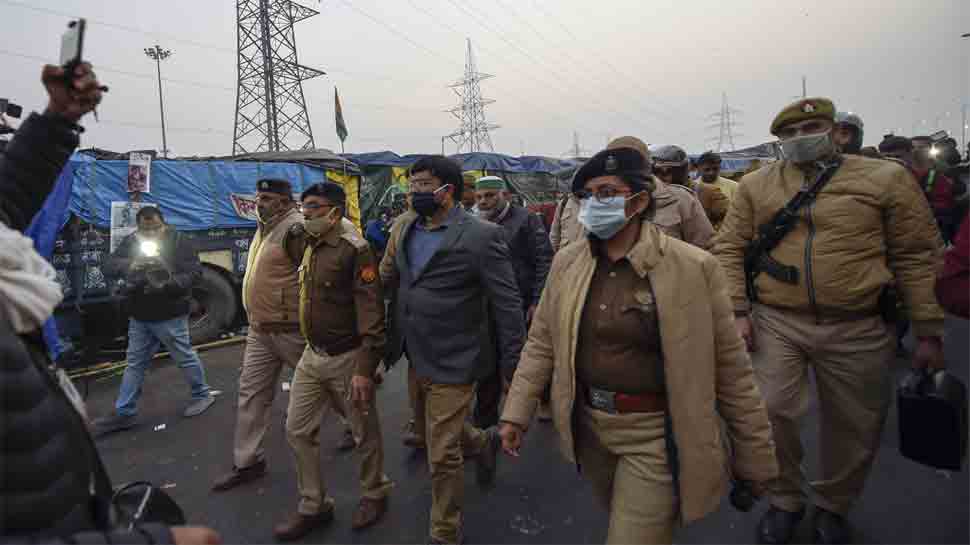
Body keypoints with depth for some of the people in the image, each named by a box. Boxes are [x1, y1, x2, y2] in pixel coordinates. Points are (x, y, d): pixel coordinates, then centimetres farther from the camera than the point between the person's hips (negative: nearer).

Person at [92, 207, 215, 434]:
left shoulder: (180, 242, -12)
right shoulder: (130, 242, 4)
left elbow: (194, 272, -18)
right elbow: (111, 265, -4)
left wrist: (166, 285, -32)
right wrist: (129, 266, -26)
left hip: (170, 315, -6)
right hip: (139, 316, 6)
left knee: (185, 357, 7)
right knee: (135, 364, 14)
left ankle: (202, 395, 27)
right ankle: (124, 413, 25)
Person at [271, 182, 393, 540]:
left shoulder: (355, 249, -17)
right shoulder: (307, 245, 6)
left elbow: (371, 312, -22)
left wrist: (365, 369, -25)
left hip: (347, 358, -7)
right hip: (312, 355, 8)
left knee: (365, 433, 11)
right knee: (298, 431, 12)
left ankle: (374, 495, 35)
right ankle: (314, 507, 30)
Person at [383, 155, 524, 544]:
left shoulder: (481, 236, -16)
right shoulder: (407, 230, 6)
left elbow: (508, 306, -14)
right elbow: (394, 284, 11)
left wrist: (513, 369, -13)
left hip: (451, 365, -7)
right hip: (416, 360, 7)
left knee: (442, 456, 4)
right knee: (428, 428, 26)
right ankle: (483, 442, 55)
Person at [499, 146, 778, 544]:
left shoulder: (693, 267, -15)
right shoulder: (566, 262, -3)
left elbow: (730, 368, -9)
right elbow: (542, 343, 3)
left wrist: (754, 458, -2)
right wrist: (517, 412, -2)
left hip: (655, 435, -4)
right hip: (588, 426, 5)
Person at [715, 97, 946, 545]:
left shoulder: (886, 178, 1)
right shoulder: (755, 185, 4)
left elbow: (916, 256, 2)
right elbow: (730, 248, 3)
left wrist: (929, 332, 0)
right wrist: (738, 312, -5)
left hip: (859, 330, 1)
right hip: (775, 323, 0)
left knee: (854, 429, 12)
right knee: (770, 412, -6)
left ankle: (832, 507, 40)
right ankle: (785, 501, 23)